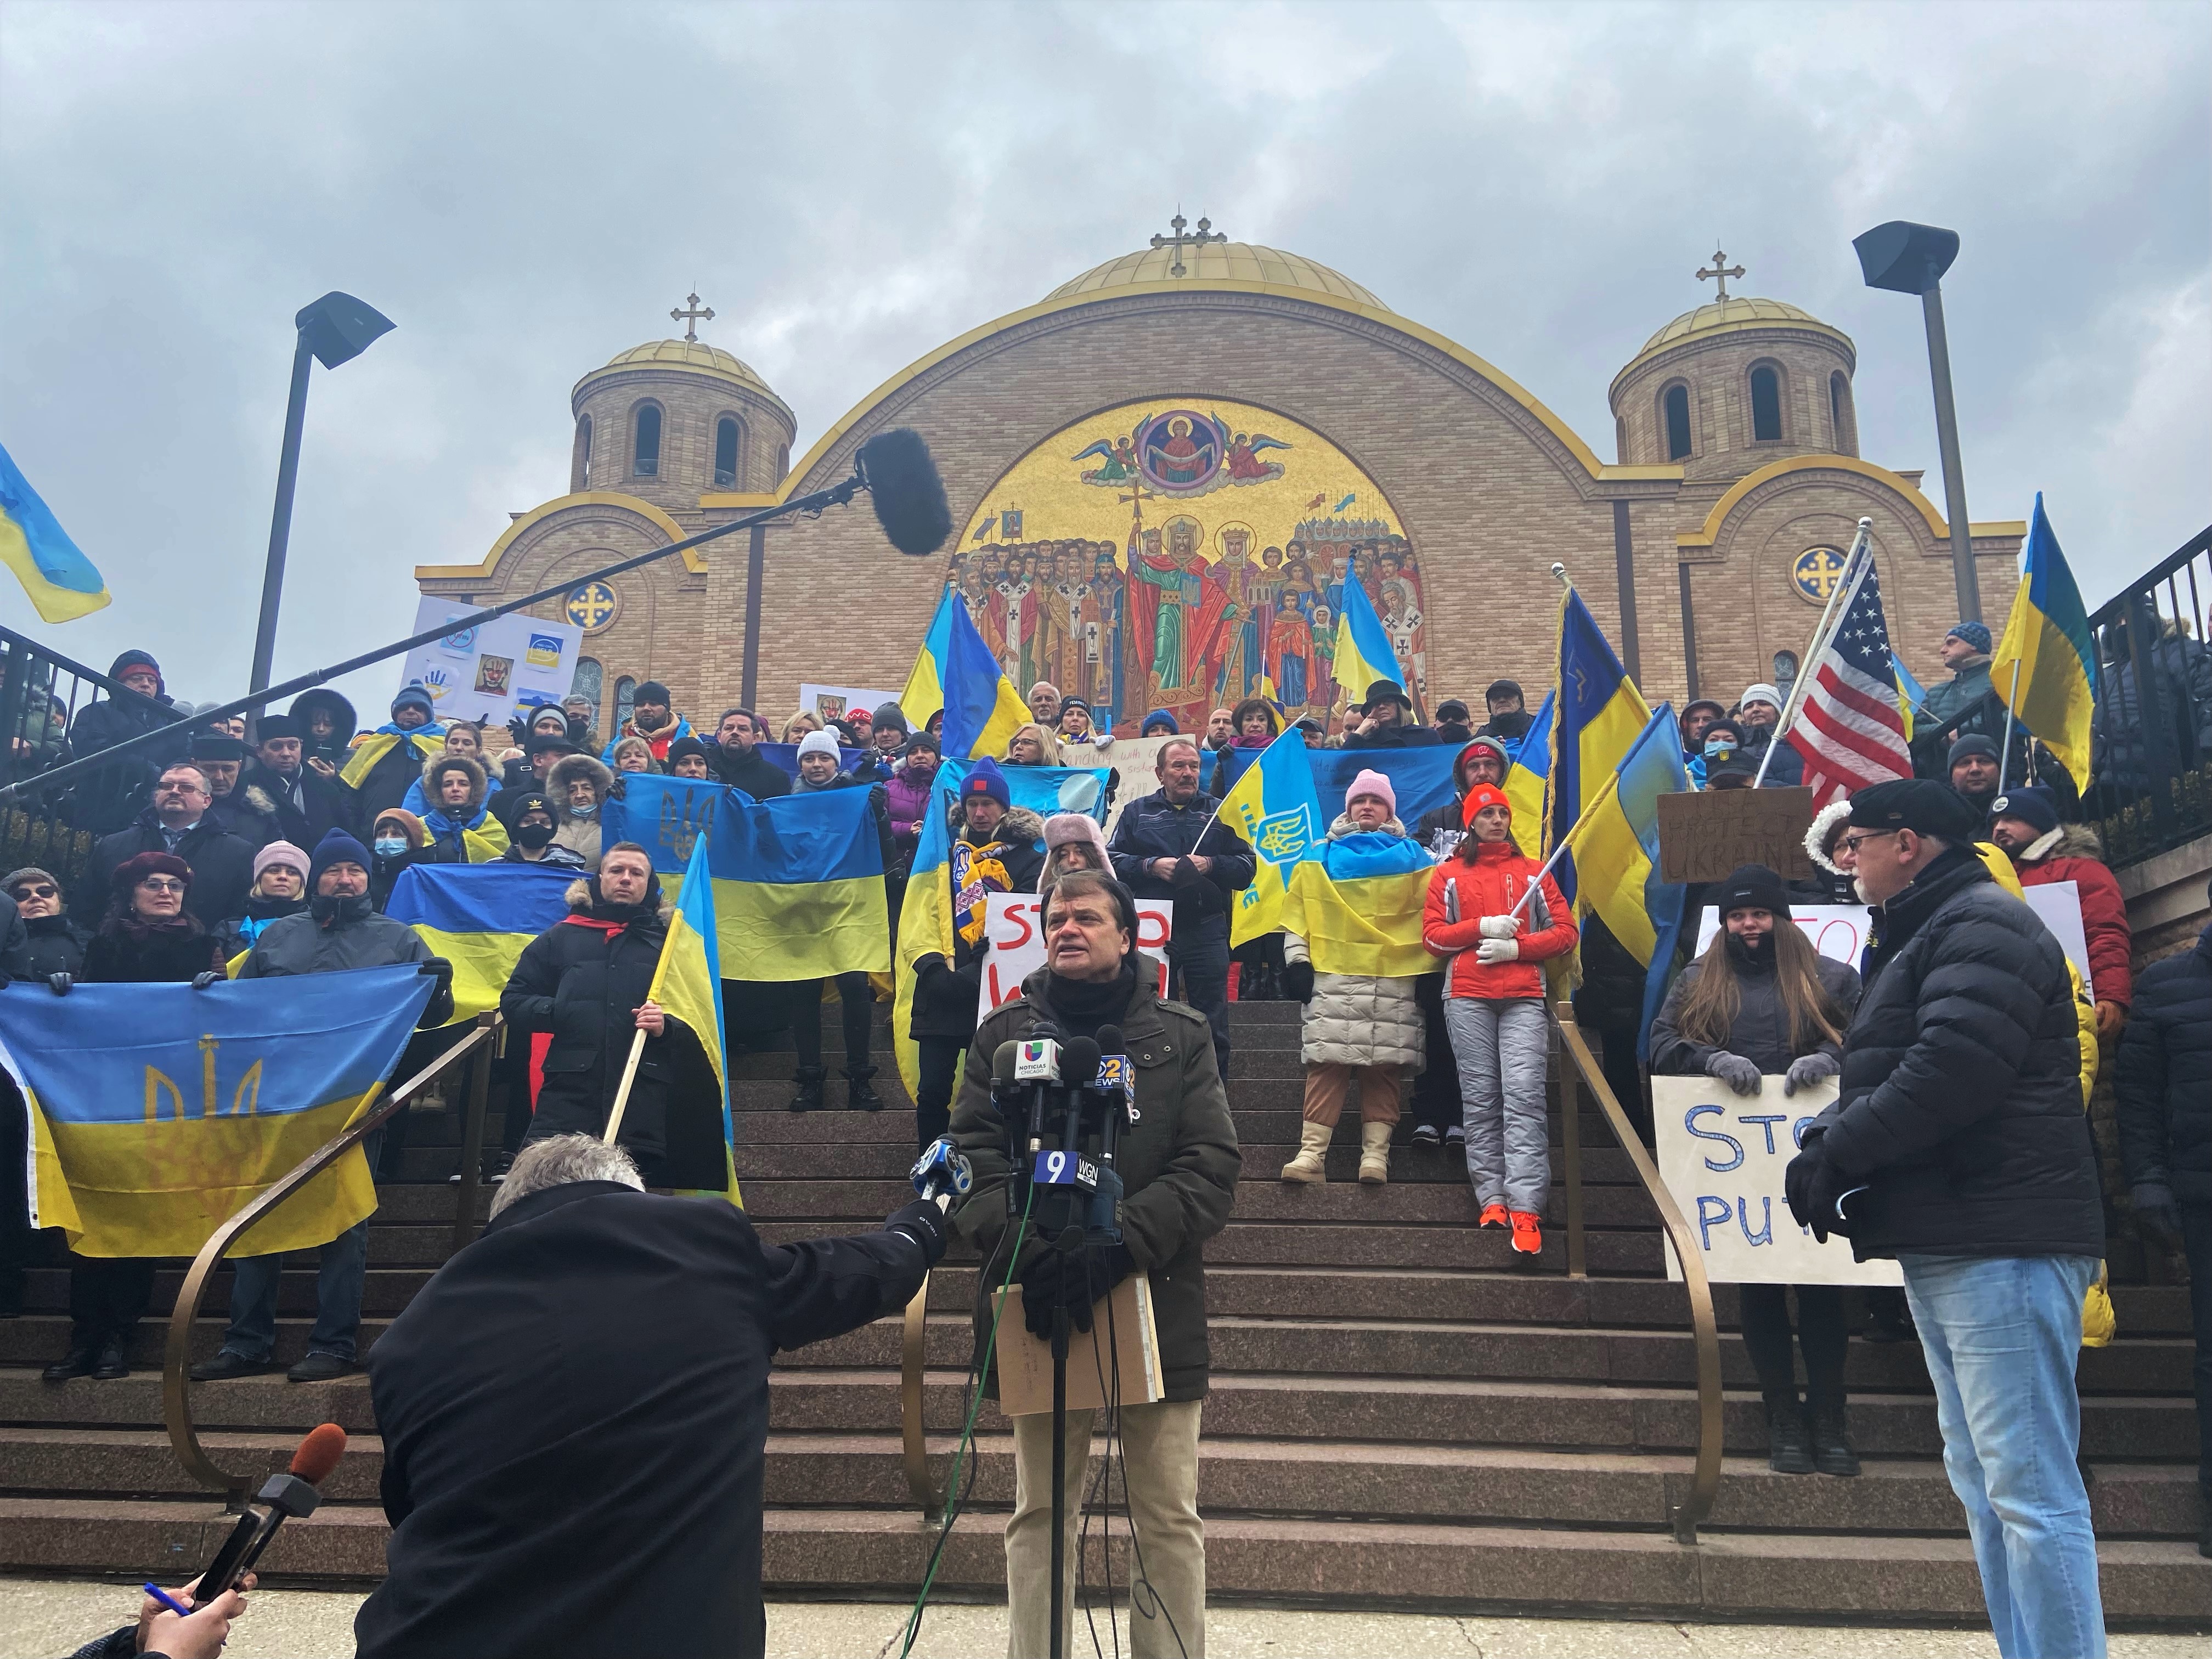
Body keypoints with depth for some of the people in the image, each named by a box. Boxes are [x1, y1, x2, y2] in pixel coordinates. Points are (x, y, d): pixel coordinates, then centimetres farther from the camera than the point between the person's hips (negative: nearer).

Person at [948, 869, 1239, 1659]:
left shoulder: (1180, 1035, 5)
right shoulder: (1004, 1033, 9)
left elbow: (1211, 1166, -4)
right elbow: (974, 1158, 0)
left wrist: (1116, 1247, -18)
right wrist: (1028, 1250, -18)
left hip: (1154, 1300, -1)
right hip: (1040, 1302, 1)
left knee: (1170, 1520, 7)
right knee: (1039, 1514, 11)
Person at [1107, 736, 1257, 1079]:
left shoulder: (1219, 812, 12)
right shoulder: (1137, 812, 10)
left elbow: (1247, 867, 6)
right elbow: (1113, 860, 1)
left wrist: (1210, 864, -10)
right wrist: (1151, 866, -13)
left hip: (1206, 928, 1)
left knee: (1212, 1020, 4)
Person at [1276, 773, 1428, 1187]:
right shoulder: (1324, 854, 16)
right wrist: (1297, 960, 1)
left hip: (1393, 983, 1)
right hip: (1333, 982, 0)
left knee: (1384, 1067, -4)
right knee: (1327, 1064, -9)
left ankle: (1376, 1152, 0)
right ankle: (1312, 1153, -10)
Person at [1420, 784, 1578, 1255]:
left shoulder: (1533, 872, 16)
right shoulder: (1448, 875, 15)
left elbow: (1565, 931, 9)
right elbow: (1433, 937, 6)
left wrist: (1517, 946, -6)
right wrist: (1482, 928, -8)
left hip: (1524, 995, -1)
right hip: (1468, 996, 1)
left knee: (1524, 1095, -12)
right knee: (1480, 1098, -1)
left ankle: (1525, 1207, -17)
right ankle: (1492, 1198, 3)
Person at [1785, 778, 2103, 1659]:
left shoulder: (1982, 925, -11)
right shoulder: (1919, 938, 22)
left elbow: (1954, 1069, -24)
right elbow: (1879, 1078, 20)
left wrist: (1840, 1149, -14)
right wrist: (1825, 1139, 1)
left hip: (2000, 1248, -11)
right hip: (1943, 1246, 11)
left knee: (2029, 1489, -8)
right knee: (1984, 1484, 14)